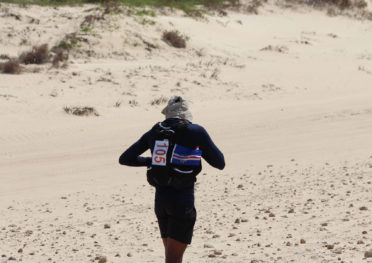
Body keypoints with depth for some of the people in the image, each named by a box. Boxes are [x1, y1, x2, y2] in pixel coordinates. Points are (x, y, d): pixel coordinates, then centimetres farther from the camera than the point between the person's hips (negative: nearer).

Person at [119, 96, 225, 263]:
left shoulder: (154, 132, 7)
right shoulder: (195, 132, -6)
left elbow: (124, 159, 12)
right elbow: (219, 164, 0)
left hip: (160, 199, 5)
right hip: (182, 202, -5)